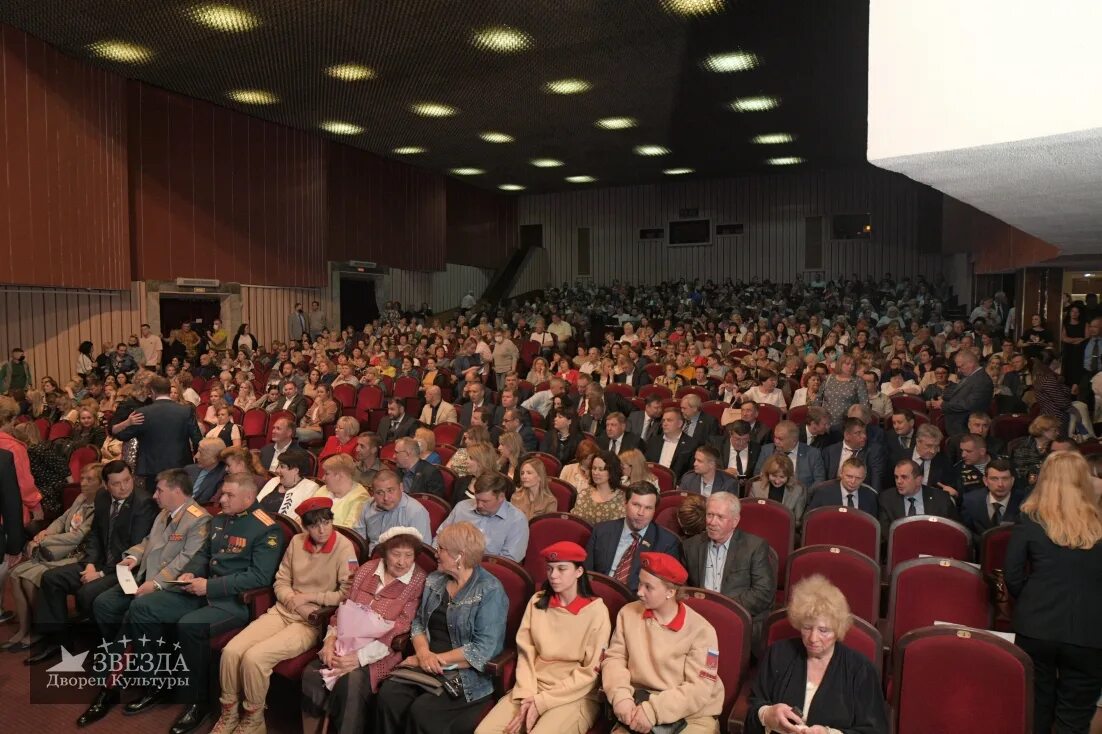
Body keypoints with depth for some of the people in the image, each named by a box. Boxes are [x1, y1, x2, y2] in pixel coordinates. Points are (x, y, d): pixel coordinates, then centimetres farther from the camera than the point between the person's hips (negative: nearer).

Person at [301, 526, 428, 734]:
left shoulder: (419, 582, -7)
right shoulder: (367, 569, 8)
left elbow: (398, 631, -13)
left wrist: (360, 657, -20)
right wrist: (331, 640, -7)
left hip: (380, 653, -4)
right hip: (347, 642, 5)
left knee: (351, 681, -30)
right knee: (312, 673, -19)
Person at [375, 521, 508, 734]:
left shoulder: (490, 591, -12)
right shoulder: (434, 580, 10)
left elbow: (484, 649, -17)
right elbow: (418, 621, 10)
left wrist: (436, 659, -15)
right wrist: (423, 652, -10)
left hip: (467, 675, -5)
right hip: (426, 668, 6)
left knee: (422, 710, -26)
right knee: (388, 694, -20)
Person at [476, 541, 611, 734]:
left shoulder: (596, 611, -8)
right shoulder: (537, 602, 5)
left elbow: (590, 671, -8)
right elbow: (525, 653, 5)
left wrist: (542, 701, -11)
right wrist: (527, 695, -11)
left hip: (576, 695, -4)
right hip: (534, 687, 4)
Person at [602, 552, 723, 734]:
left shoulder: (700, 630, -10)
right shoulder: (628, 613, 2)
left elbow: (699, 688, -14)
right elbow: (614, 658, 2)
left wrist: (654, 709, -22)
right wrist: (621, 696, -16)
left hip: (692, 715, -2)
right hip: (640, 706, 2)